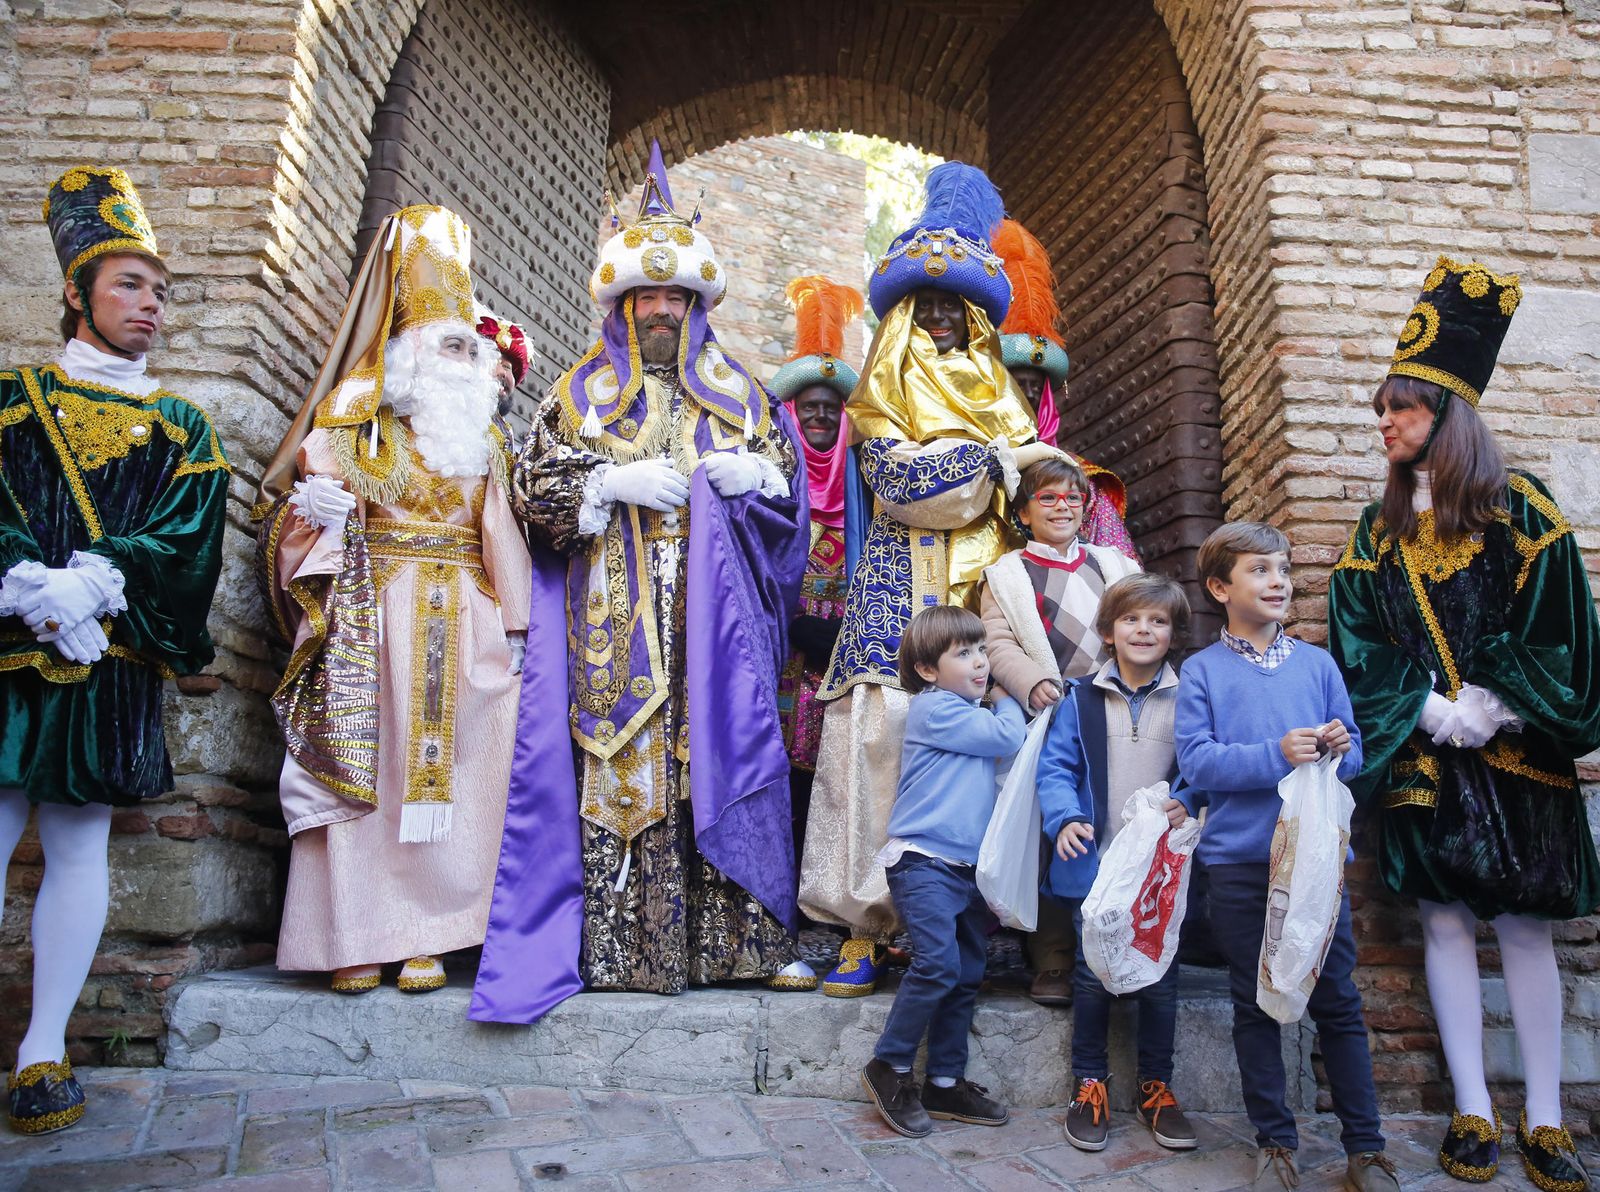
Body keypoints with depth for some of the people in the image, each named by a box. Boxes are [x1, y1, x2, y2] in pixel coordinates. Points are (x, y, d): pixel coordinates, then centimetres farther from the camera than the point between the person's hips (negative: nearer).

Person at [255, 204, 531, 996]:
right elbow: (298, 500, 5)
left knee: (448, 773, -2)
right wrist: (308, 504, -19)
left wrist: (513, 625, 4)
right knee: (365, 767, -5)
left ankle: (427, 936, 4)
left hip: (464, 625, 2)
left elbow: (502, 537, 12)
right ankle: (358, 938, 1)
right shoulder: (353, 426, 9)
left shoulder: (485, 441, 17)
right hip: (376, 619, -2)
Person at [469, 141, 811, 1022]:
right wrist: (616, 482, -9)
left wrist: (751, 471, -7)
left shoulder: (737, 397, 18)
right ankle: (620, 948, 1)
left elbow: (790, 481, 15)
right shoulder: (580, 394, 15)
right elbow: (533, 488, 6)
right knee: (617, 762, -6)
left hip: (713, 613, 1)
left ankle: (739, 941, 1)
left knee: (722, 752, -6)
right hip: (612, 621, 0)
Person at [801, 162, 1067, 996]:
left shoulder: (998, 397, 22)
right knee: (887, 726, -13)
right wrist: (1003, 460, -4)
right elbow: (901, 477, -8)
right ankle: (871, 921, -8)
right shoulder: (883, 398, 10)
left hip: (985, 583, 3)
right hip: (901, 584, -3)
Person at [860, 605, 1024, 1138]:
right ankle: (889, 1066, 1)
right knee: (938, 963, -17)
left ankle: (945, 1082, 21)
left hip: (969, 866, 9)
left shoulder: (972, 712, 19)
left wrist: (1003, 700, 8)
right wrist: (1006, 701, 5)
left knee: (966, 975, 9)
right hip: (924, 860, -9)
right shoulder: (934, 707, -10)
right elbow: (1007, 736, -11)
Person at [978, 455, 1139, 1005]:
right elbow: (999, 646, -1)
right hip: (1046, 716, -2)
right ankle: (1052, 960, 4)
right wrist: (1035, 684, -19)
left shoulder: (1114, 564, 21)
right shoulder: (1005, 574, 12)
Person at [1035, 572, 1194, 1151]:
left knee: (1160, 979, 10)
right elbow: (1054, 764, -3)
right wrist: (1065, 818, -19)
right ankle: (1089, 1083, 24)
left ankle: (1156, 1086, 29)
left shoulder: (1187, 699, 1)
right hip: (1095, 865, -1)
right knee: (1092, 977, 8)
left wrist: (1190, 804, -17)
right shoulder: (1081, 698, 0)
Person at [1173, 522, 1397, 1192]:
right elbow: (1196, 761, -9)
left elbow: (1353, 754, 9)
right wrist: (1276, 755, -20)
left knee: (1338, 1000, 6)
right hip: (1238, 861, -1)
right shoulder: (1202, 671, 0)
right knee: (1254, 1003, 9)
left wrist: (1340, 748, -13)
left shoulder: (1317, 663, 8)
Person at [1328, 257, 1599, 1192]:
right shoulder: (1379, 530, 9)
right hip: (1423, 755, 2)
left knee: (1524, 925, 2)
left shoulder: (1519, 508, 1)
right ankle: (1474, 1111, 12)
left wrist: (1492, 708, -13)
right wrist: (1430, 711, -9)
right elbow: (1360, 645, 3)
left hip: (1514, 753, -2)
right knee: (1446, 922, 3)